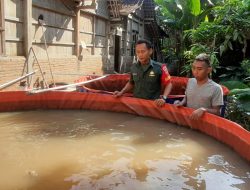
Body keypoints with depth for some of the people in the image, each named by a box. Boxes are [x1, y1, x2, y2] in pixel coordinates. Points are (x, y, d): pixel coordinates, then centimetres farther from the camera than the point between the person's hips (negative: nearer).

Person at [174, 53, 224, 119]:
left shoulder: (215, 88, -10)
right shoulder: (190, 81, 6)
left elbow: (217, 112, -7)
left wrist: (204, 110, -22)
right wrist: (182, 103, 0)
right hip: (187, 117, 4)